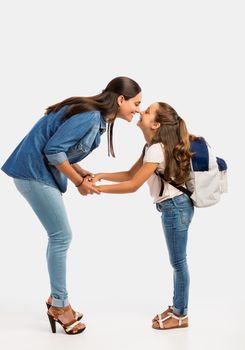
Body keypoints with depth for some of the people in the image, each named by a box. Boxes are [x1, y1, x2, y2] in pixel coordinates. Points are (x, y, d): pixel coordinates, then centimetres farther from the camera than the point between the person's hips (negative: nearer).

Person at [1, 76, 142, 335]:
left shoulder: (97, 117, 10)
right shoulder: (90, 116, -20)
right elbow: (53, 150, -23)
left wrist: (82, 174, 0)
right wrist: (79, 181, -13)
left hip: (41, 172, 10)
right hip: (34, 171, -10)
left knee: (59, 236, 13)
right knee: (61, 236, -4)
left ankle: (57, 299, 24)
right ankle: (59, 305, 9)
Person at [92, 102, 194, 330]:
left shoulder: (157, 150, -22)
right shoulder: (152, 147, 10)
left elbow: (133, 186, -22)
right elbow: (130, 175, 10)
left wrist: (97, 188, -20)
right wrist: (101, 175, -3)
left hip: (175, 207, -10)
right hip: (172, 207, 10)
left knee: (178, 262, 2)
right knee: (177, 261, 16)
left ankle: (180, 315, 15)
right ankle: (177, 308, 28)